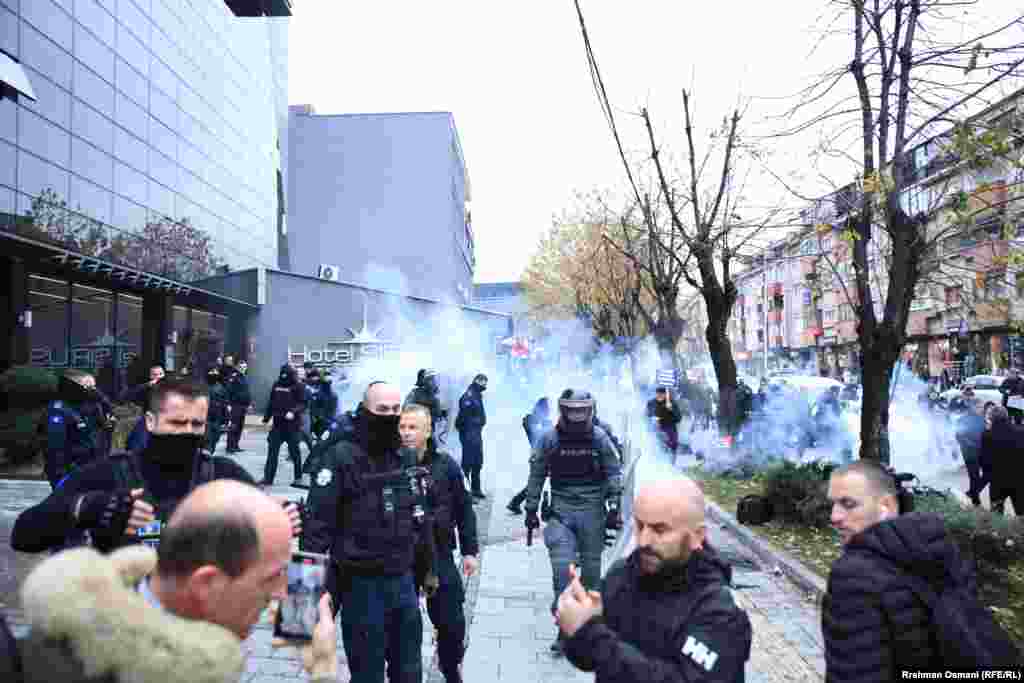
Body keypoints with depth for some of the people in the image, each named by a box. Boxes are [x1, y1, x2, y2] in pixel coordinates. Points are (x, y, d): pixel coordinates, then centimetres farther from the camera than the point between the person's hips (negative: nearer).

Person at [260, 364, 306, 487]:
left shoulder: (298, 386, -6)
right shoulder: (277, 385, 10)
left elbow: (303, 403, -11)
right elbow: (271, 402, 17)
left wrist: (293, 412, -27)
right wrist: (266, 418, 16)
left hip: (292, 424, -4)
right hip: (277, 423, 5)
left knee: (294, 451, 6)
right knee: (272, 451, 2)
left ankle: (298, 476, 22)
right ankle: (268, 478, 6)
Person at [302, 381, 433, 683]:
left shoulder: (407, 459, 6)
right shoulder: (341, 457, -14)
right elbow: (318, 523, -16)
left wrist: (427, 568, 18)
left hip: (404, 581, 6)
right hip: (362, 585, -5)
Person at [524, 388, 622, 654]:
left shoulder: (599, 438, -1)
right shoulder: (549, 439, -3)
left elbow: (614, 473, 3)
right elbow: (536, 476, 4)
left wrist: (613, 508, -3)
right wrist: (531, 510, 5)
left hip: (593, 509, 1)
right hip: (561, 508, -1)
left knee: (591, 565, 11)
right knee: (562, 565, -10)